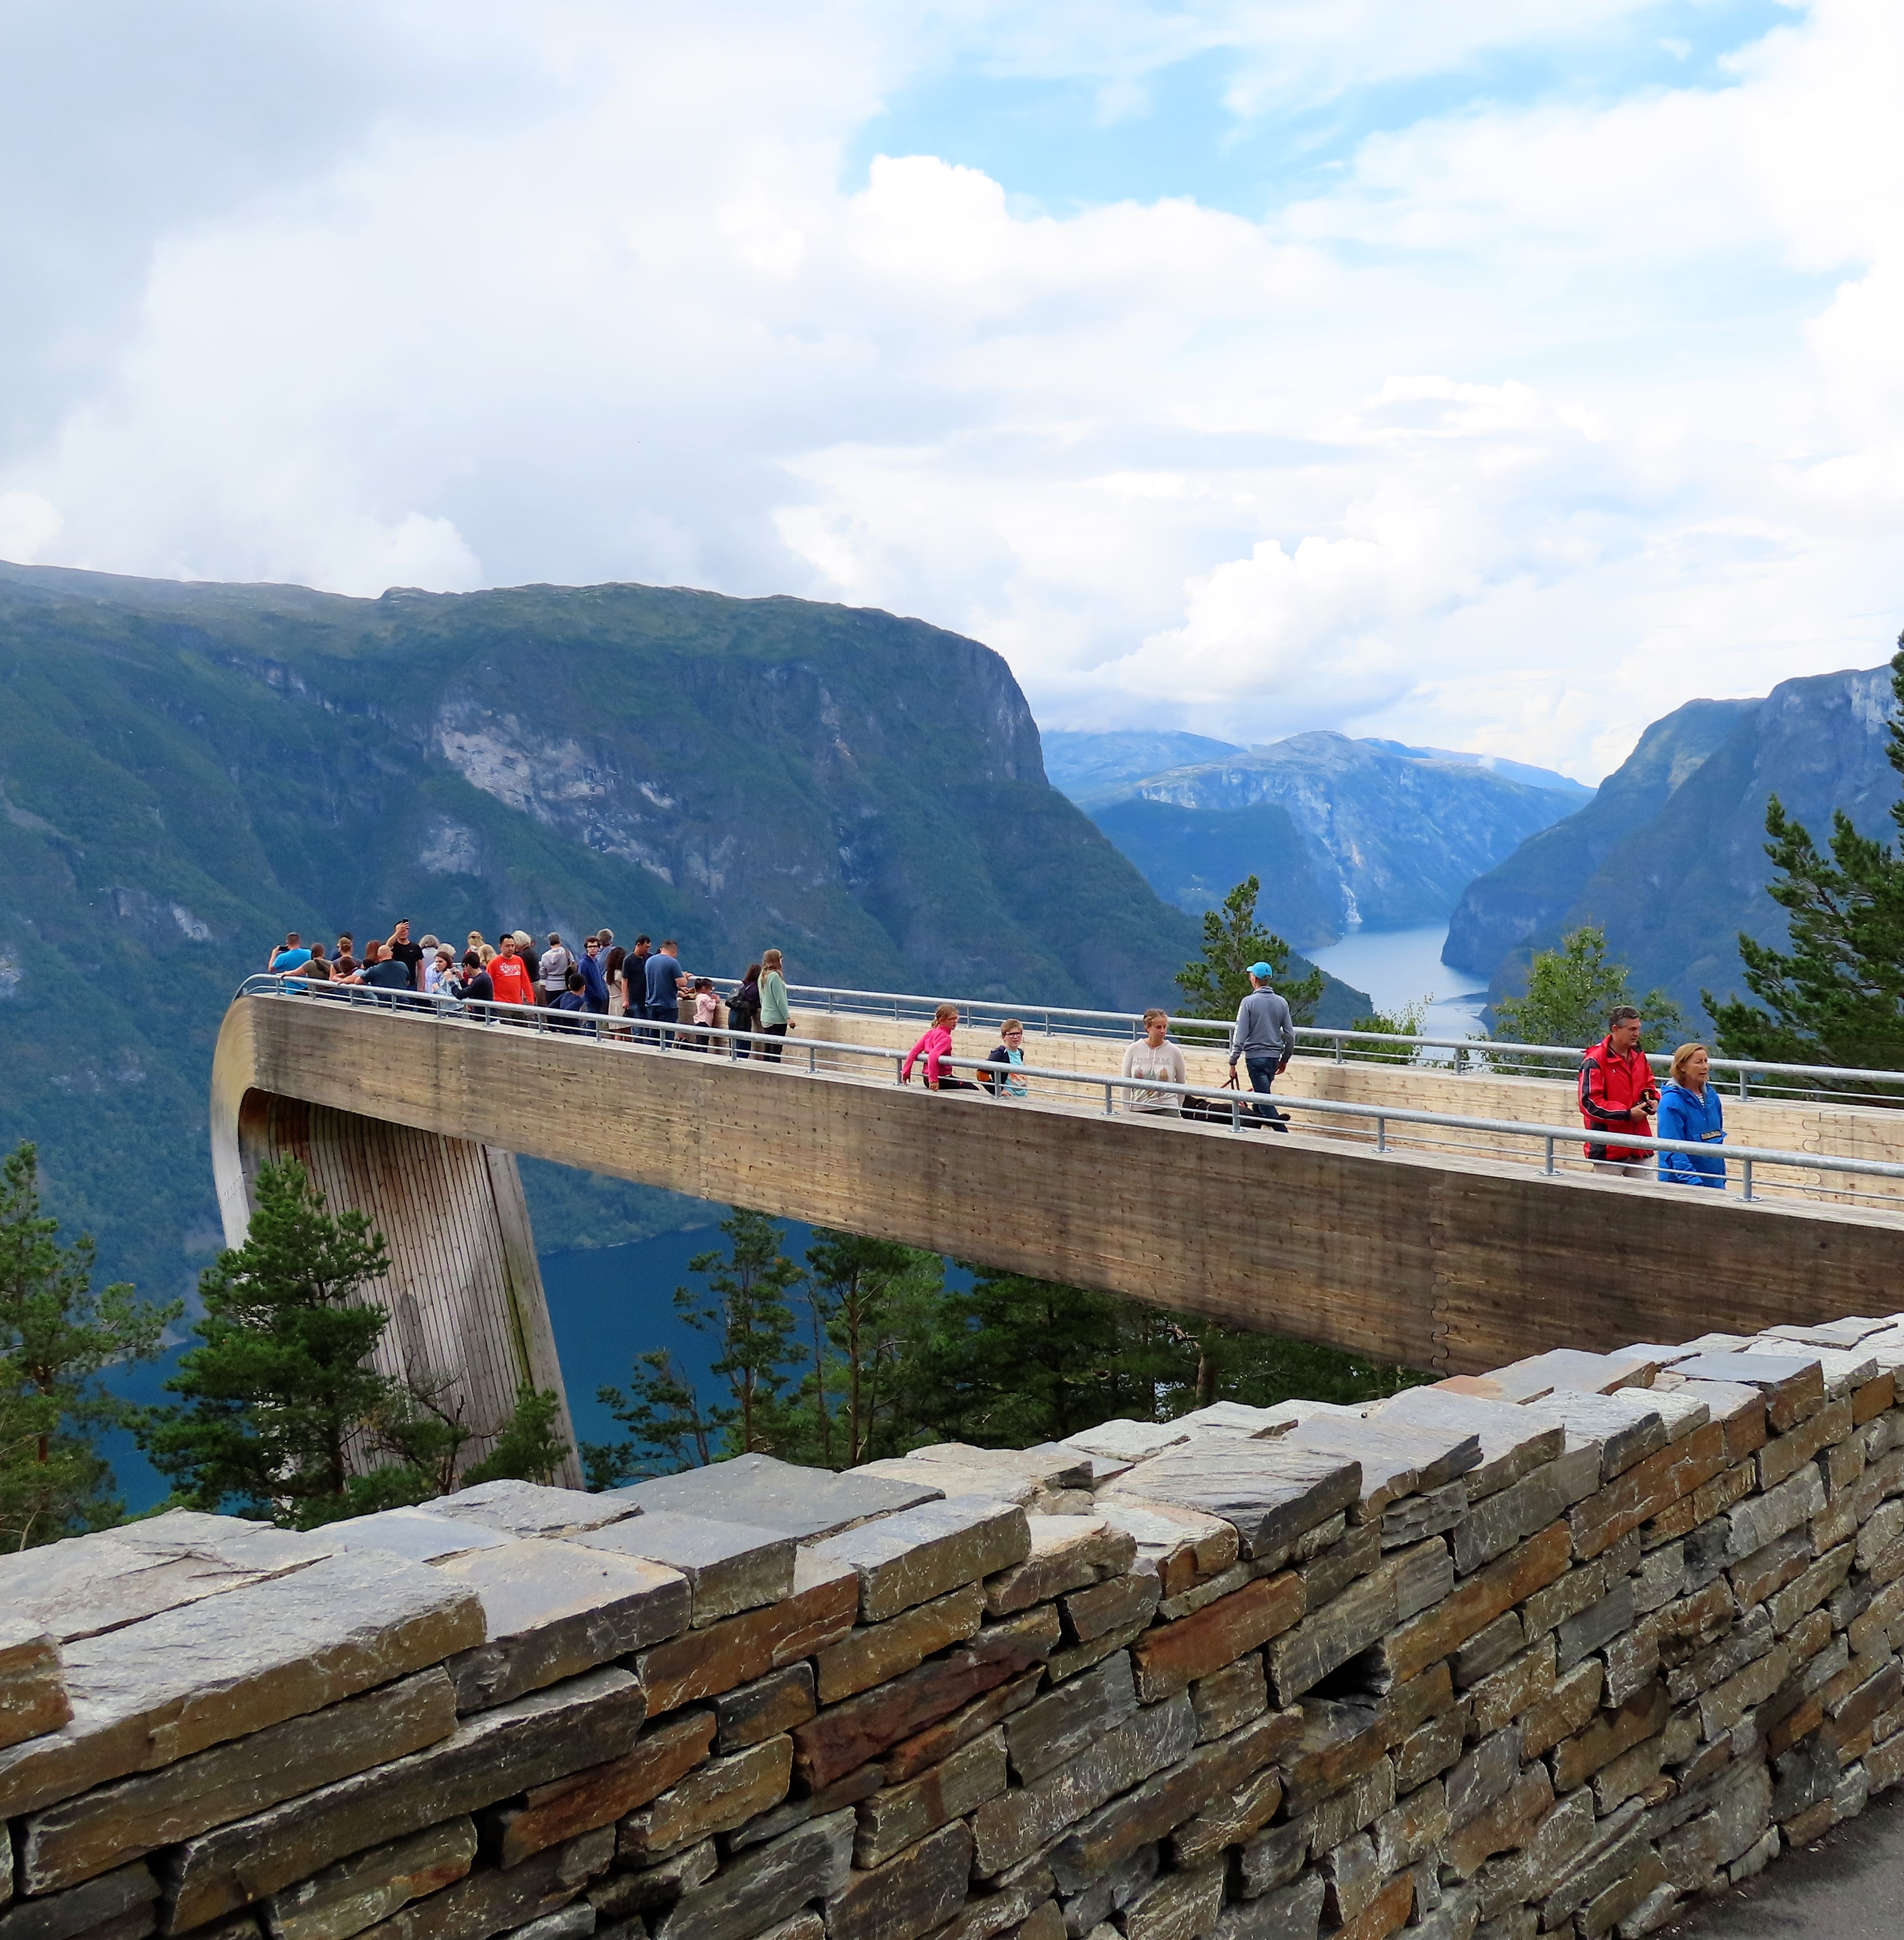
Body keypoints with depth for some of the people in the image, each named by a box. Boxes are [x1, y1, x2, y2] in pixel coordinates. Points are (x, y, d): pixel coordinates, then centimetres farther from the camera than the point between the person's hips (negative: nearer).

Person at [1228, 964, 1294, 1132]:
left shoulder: (1249, 1002, -10)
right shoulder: (1281, 1003, 5)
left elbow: (1240, 1035, -11)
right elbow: (1290, 1035, 9)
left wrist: (1233, 1062, -5)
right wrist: (1285, 1059, 22)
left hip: (1255, 1056, -6)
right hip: (1274, 1057, 6)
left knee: (1265, 1101, -6)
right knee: (1261, 1096, 18)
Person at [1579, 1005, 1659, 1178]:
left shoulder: (1639, 1056, 11)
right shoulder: (1595, 1061, -13)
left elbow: (1649, 1085, 26)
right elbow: (1589, 1103, -17)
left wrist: (1653, 1100, 2)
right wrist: (1628, 1114, -17)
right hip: (1608, 1147, -7)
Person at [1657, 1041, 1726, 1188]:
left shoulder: (1712, 1096, 8)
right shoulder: (1672, 1102, -14)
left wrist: (1722, 1178, 15)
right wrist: (1694, 1182, -24)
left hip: (1714, 1182, 6)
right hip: (1681, 1183, -6)